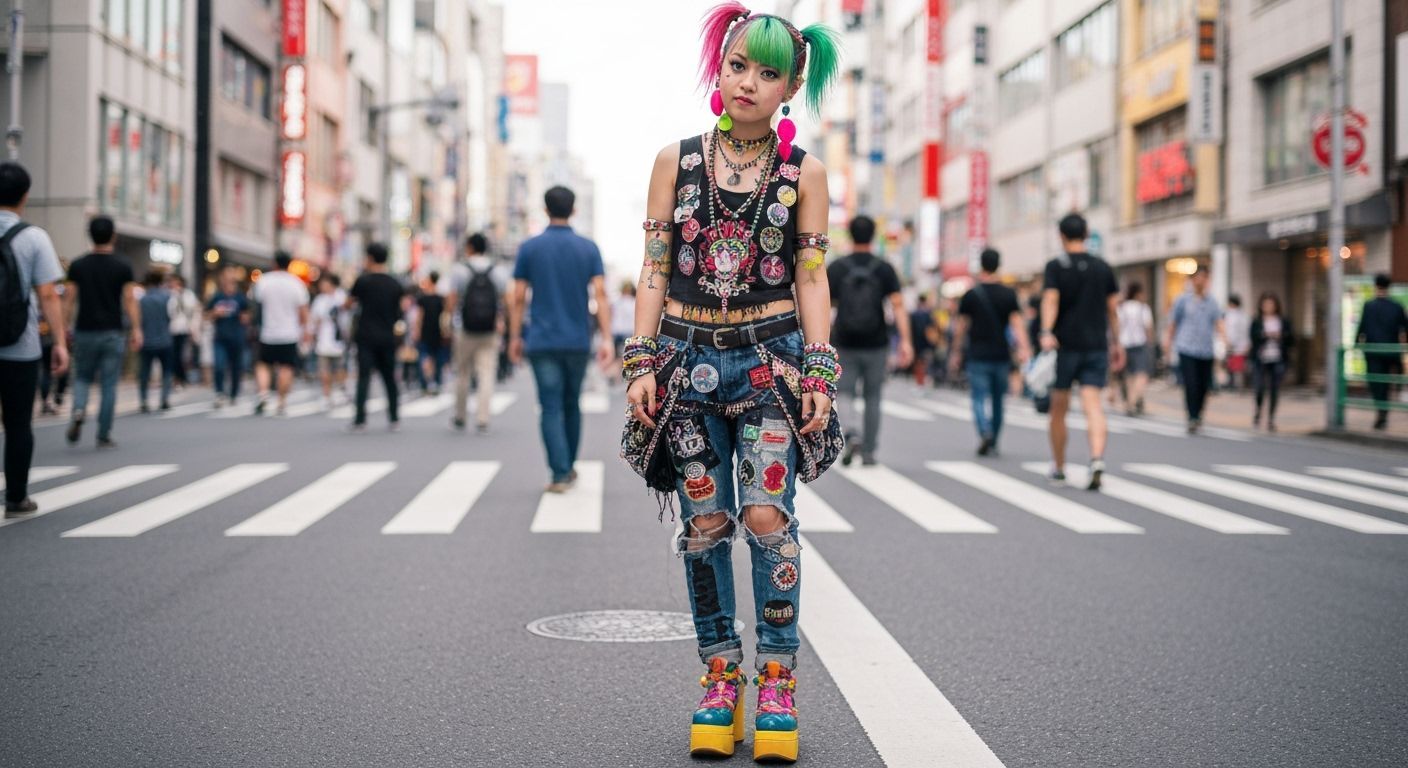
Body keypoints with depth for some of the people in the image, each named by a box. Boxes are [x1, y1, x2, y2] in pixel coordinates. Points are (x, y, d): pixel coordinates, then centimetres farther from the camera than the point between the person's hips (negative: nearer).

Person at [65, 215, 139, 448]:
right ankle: (104, 436, 5)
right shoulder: (122, 268, -3)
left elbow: (70, 300, 0)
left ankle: (79, 409, -12)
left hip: (85, 332, 1)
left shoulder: (77, 266, 2)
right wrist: (136, 330, -5)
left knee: (82, 378, 17)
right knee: (108, 385, 4)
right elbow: (130, 301, -7)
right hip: (112, 333, -1)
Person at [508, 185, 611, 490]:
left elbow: (518, 298, -1)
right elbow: (600, 295, -7)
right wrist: (606, 339, -8)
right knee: (572, 405, 17)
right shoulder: (588, 248, 1)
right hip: (578, 342, 2)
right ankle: (568, 467, 28)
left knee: (551, 408, -2)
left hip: (542, 342, -2)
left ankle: (560, 473, -12)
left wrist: (515, 337, 8)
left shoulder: (529, 248, -1)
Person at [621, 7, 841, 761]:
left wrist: (820, 374, -4)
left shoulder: (804, 171, 4)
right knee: (704, 523, 4)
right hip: (689, 357, 1)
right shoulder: (675, 160, 5)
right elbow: (654, 268, 5)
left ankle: (777, 682, 3)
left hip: (771, 357, -1)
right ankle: (720, 679, 14)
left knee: (768, 517, -9)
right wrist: (641, 362, -2)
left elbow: (812, 276, 3)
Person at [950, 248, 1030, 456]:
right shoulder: (1009, 294, 3)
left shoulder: (971, 295, -2)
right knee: (998, 400, 14)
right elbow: (1017, 323, -9)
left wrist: (956, 353, 12)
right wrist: (1023, 348, -16)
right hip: (1001, 356, 2)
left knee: (979, 399, -2)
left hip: (978, 356, -2)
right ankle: (994, 444, 21)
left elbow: (961, 327, 2)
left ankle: (985, 433, -27)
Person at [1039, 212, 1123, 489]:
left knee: (1059, 408, 11)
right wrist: (1115, 341, 21)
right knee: (1093, 404, -6)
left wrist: (1047, 333, -28)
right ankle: (1097, 459, -28)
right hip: (1096, 345, 2)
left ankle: (1058, 467, 22)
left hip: (1065, 344, -2)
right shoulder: (1103, 267, 8)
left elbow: (1050, 300, -17)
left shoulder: (1056, 266, -2)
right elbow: (1113, 307, 11)